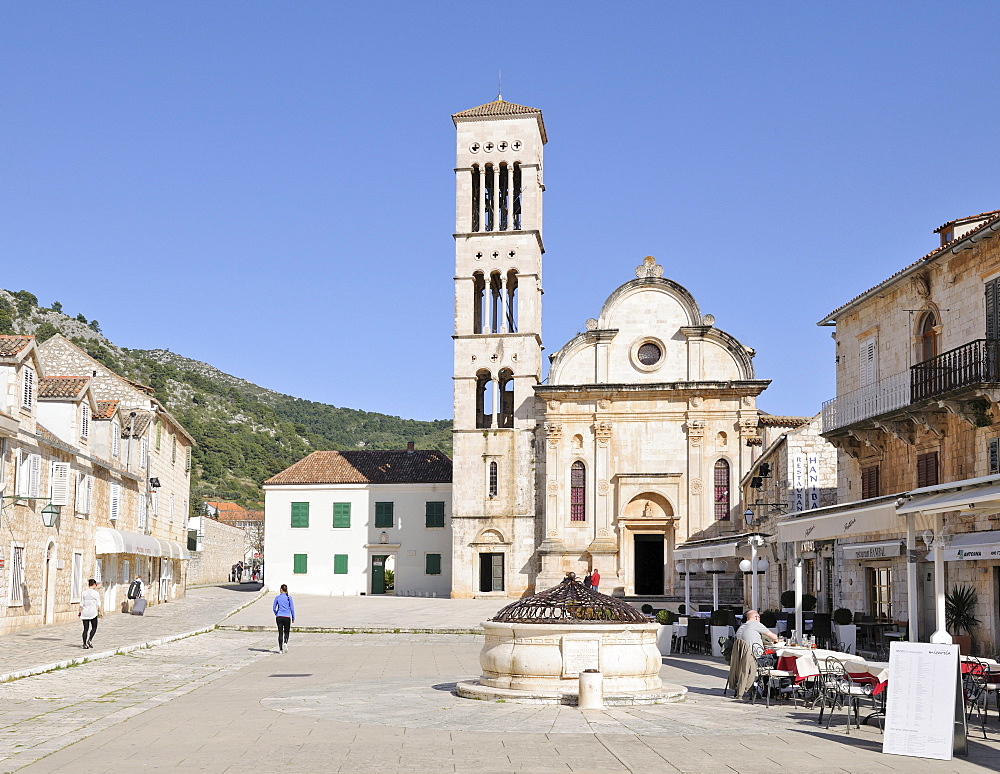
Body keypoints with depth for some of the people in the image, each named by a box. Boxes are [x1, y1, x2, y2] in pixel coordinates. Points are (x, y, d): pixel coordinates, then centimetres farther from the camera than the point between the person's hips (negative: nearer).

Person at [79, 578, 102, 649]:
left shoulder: (84, 593, 5)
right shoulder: (96, 593, -5)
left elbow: (81, 604, 7)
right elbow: (98, 604, -5)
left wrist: (80, 612, 17)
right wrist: (100, 612, 2)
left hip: (85, 613, 4)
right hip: (93, 612, -4)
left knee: (85, 629, 6)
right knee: (94, 627, 10)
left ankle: (85, 644, 4)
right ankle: (90, 640, -8)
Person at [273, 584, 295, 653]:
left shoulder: (277, 597, 1)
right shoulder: (289, 598, -2)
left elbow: (274, 608, 7)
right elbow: (292, 608, -2)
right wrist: (293, 618, 6)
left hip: (279, 617, 1)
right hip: (287, 617, -1)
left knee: (280, 633, 5)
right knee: (286, 632, 15)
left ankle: (280, 649, 1)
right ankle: (285, 642, -12)